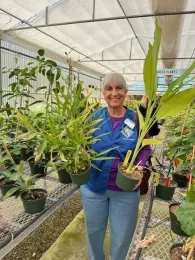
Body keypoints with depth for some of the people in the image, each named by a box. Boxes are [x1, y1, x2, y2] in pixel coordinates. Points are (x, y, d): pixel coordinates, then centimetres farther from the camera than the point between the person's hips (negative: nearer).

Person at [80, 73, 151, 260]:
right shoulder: (95, 117, -6)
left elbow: (145, 148, -1)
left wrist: (139, 167, -18)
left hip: (126, 189, 0)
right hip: (94, 185, 1)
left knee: (122, 235, 21)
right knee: (94, 230, 24)